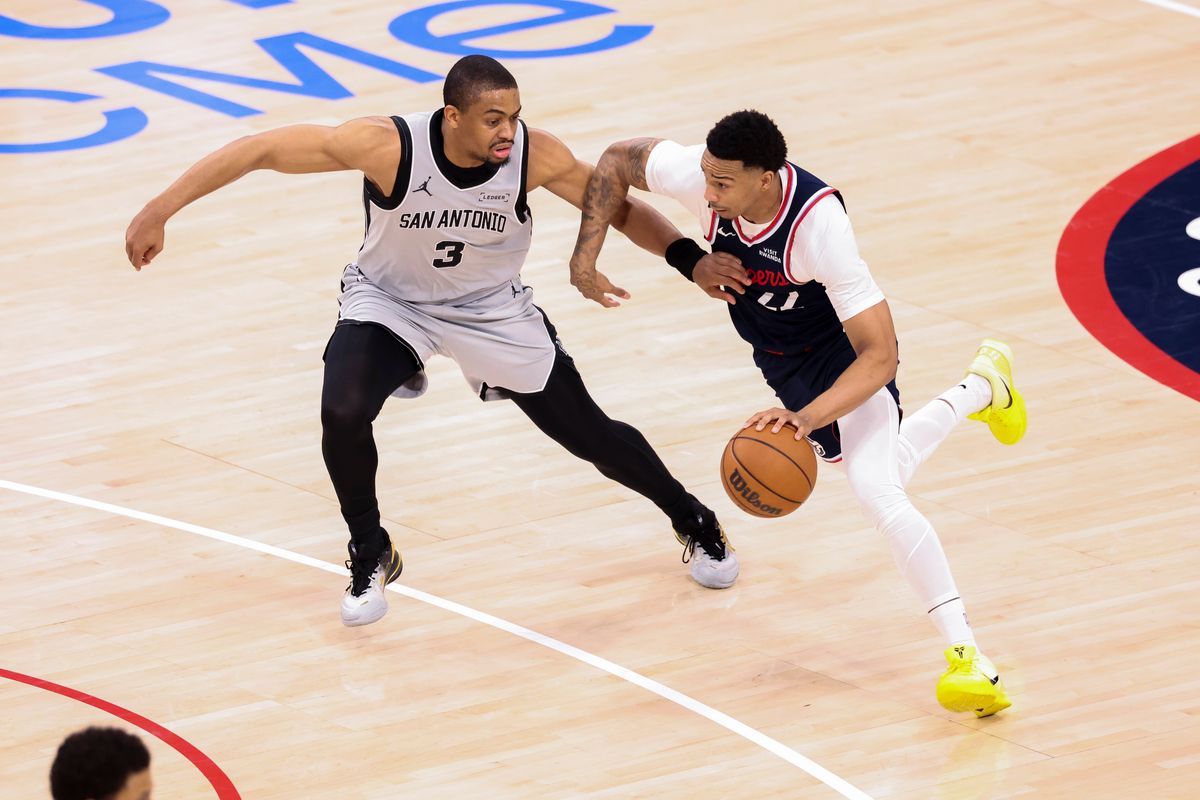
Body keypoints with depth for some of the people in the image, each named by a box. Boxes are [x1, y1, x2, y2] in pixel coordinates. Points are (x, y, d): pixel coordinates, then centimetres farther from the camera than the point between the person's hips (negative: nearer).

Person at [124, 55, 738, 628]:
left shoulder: (535, 156, -29)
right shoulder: (389, 145, -35)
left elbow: (622, 210, -14)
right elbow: (260, 150, -30)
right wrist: (160, 210, -31)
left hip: (493, 311, 1)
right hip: (388, 302, -1)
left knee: (590, 435, 7)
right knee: (342, 412, -29)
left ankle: (692, 522, 38)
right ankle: (371, 557, 0)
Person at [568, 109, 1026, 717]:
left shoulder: (819, 227, -40)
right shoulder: (702, 174, -27)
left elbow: (879, 355, -37)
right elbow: (617, 161, -6)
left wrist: (808, 417, -51)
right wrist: (586, 256, -17)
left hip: (845, 352, -7)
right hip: (782, 360, 7)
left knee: (876, 491, -29)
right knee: (876, 471, 26)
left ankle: (967, 656, -24)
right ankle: (982, 387, 51)